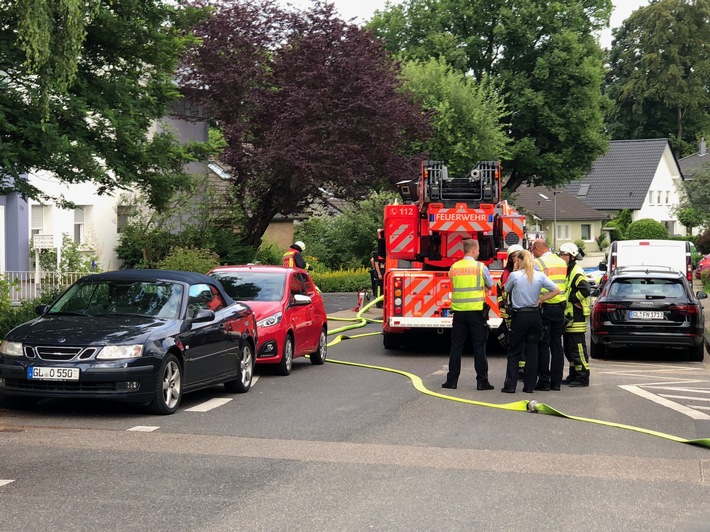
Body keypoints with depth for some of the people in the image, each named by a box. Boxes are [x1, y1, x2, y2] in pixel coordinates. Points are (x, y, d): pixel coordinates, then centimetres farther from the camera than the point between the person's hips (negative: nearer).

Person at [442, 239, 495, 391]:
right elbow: (490, 286, 9)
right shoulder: (480, 267, -5)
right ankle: (482, 381, 2)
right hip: (476, 310, -3)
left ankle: (452, 380, 9)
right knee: (479, 346, 2)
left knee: (456, 346, 8)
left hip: (459, 311, 3)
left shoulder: (454, 267, 4)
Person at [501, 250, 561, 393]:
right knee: (532, 351, 8)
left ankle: (510, 385, 0)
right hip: (535, 316, 3)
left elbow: (506, 289, 10)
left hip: (519, 316, -3)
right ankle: (529, 385, 8)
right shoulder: (540, 276, 0)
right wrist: (542, 299, 4)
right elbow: (556, 290, -1)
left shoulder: (514, 275, -8)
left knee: (514, 352, 5)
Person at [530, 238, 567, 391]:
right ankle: (556, 381, 11)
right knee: (557, 345, 9)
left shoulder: (537, 263, -10)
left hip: (544, 308, -6)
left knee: (543, 345, -1)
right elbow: (563, 284, 14)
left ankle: (544, 381, -1)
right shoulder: (562, 262, 12)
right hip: (560, 307, 6)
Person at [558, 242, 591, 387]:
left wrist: (571, 299, -16)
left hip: (576, 317, -10)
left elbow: (585, 290, -26)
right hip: (568, 316, 10)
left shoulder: (577, 272, -14)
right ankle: (573, 375, 22)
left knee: (578, 348, -8)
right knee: (569, 348, 15)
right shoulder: (567, 271, 18)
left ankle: (583, 377, -5)